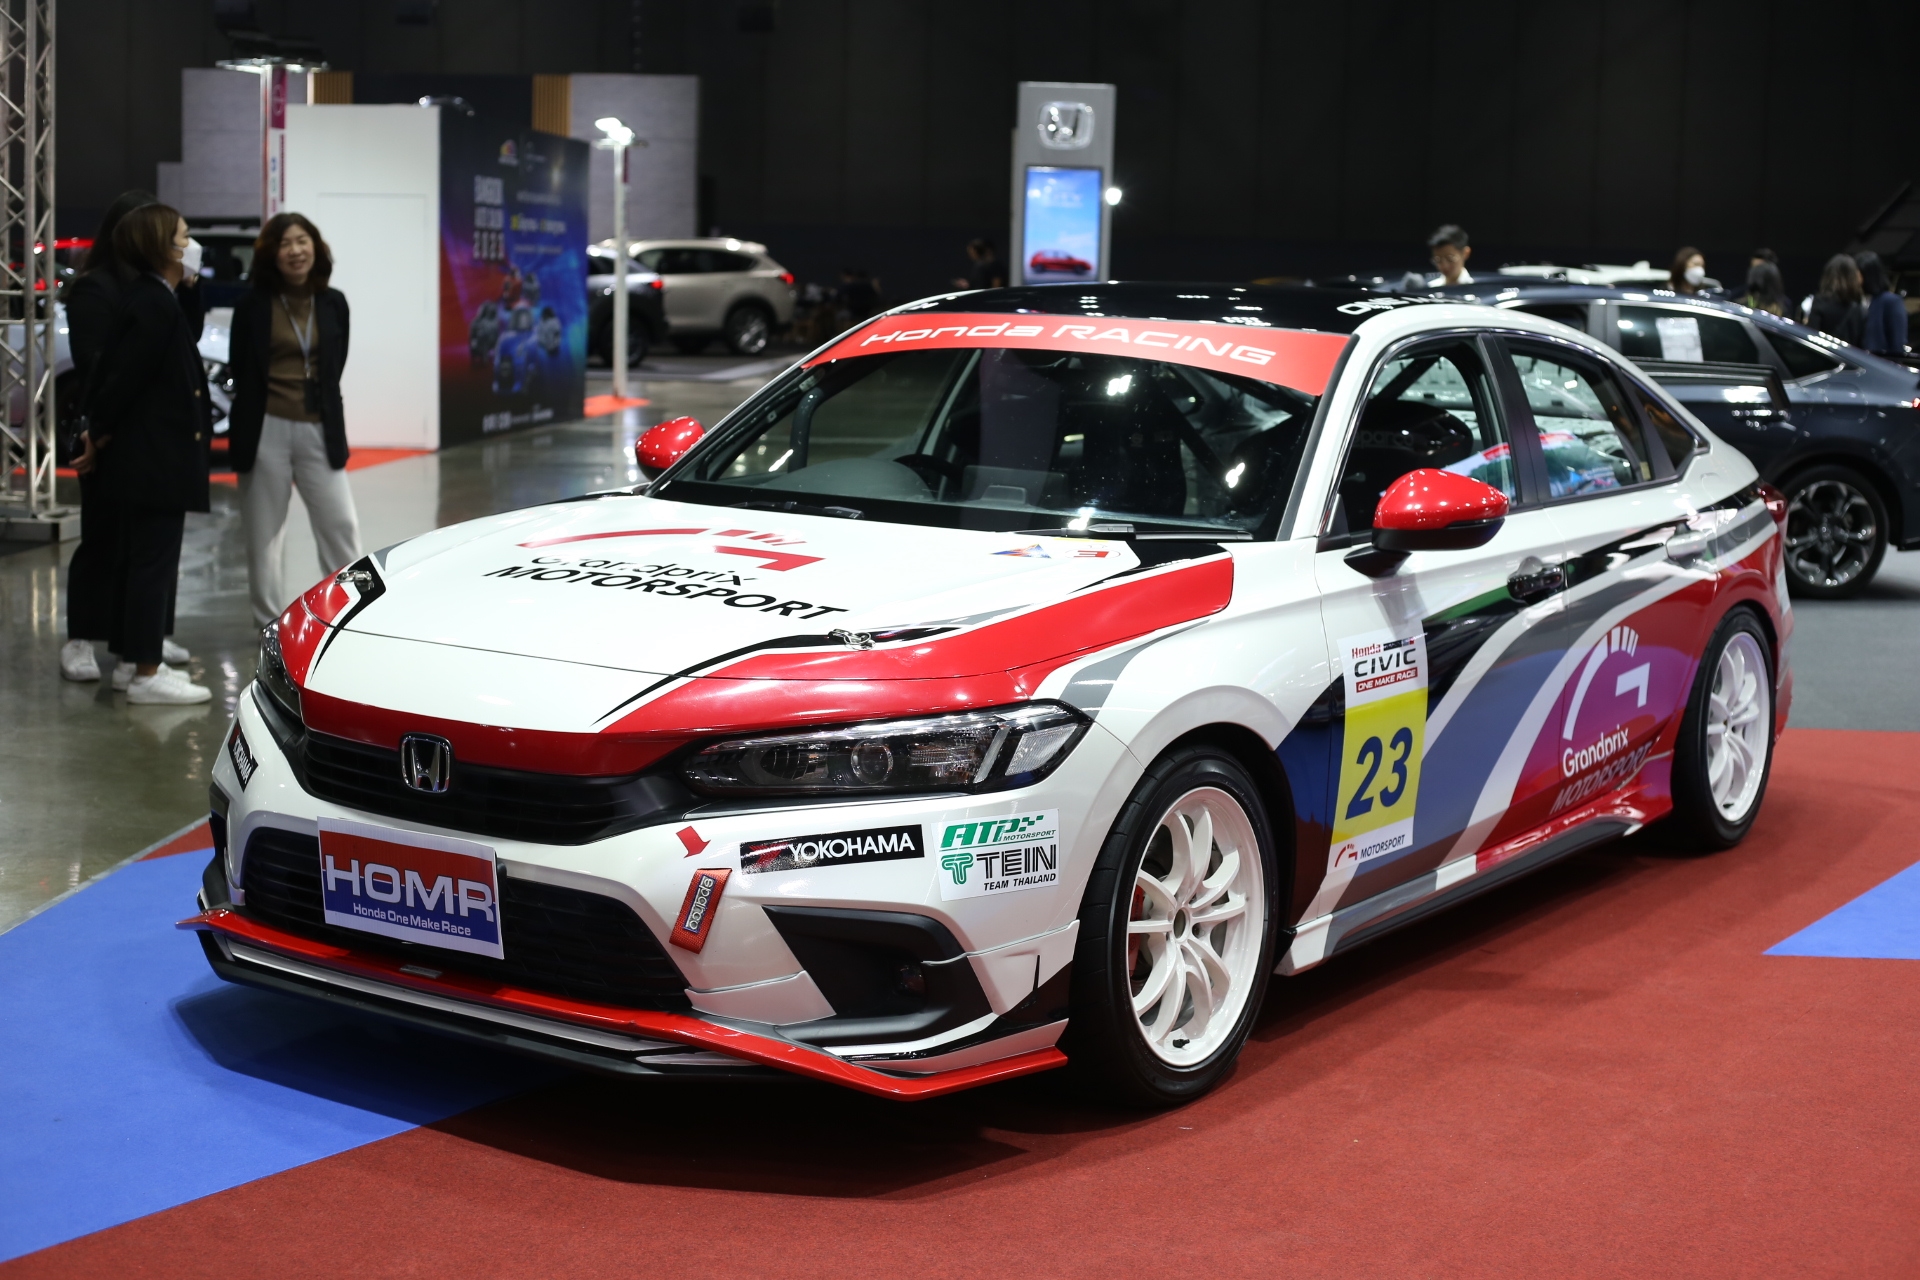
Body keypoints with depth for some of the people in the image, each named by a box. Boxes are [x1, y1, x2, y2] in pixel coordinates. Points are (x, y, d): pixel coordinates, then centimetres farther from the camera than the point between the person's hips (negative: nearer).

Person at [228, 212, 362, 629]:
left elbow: (335, 365, 10)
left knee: (340, 524, 0)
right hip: (266, 430, -2)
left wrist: (321, 404, 3)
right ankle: (273, 622, 16)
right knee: (264, 532, 5)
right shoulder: (253, 305, -3)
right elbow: (241, 371, 2)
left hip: (319, 430, 2)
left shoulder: (333, 303, 4)